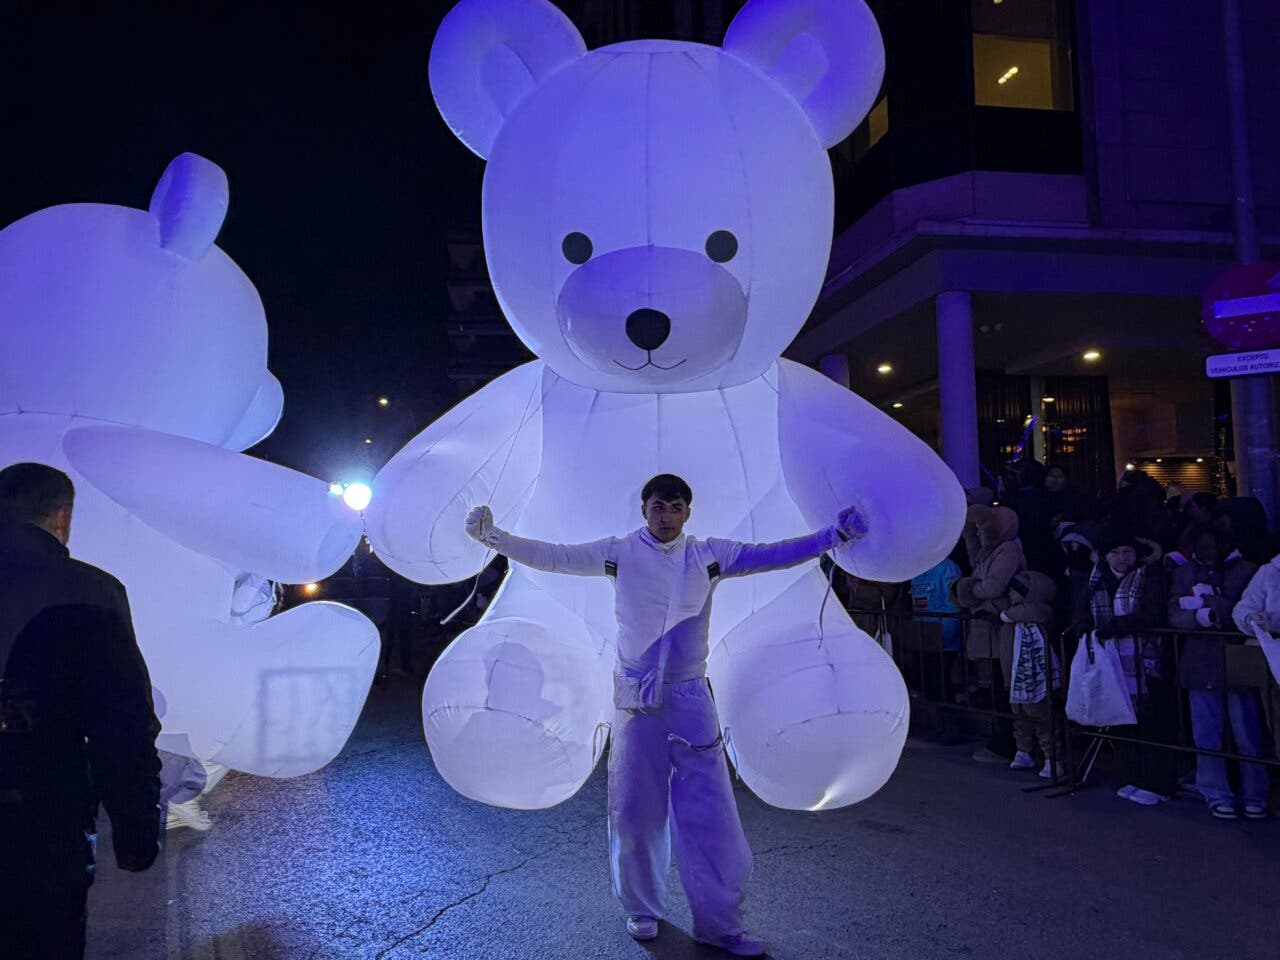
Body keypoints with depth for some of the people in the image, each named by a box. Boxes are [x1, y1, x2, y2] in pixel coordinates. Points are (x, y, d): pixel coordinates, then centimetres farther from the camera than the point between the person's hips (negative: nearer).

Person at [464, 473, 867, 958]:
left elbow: (773, 555, 2)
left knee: (710, 812, 1)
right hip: (635, 699, -1)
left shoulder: (710, 555, 3)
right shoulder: (620, 553, -1)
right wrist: (493, 536, -8)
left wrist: (835, 534, -3)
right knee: (635, 811, 6)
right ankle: (642, 911, 28)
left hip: (690, 699, 1)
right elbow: (551, 557, -1)